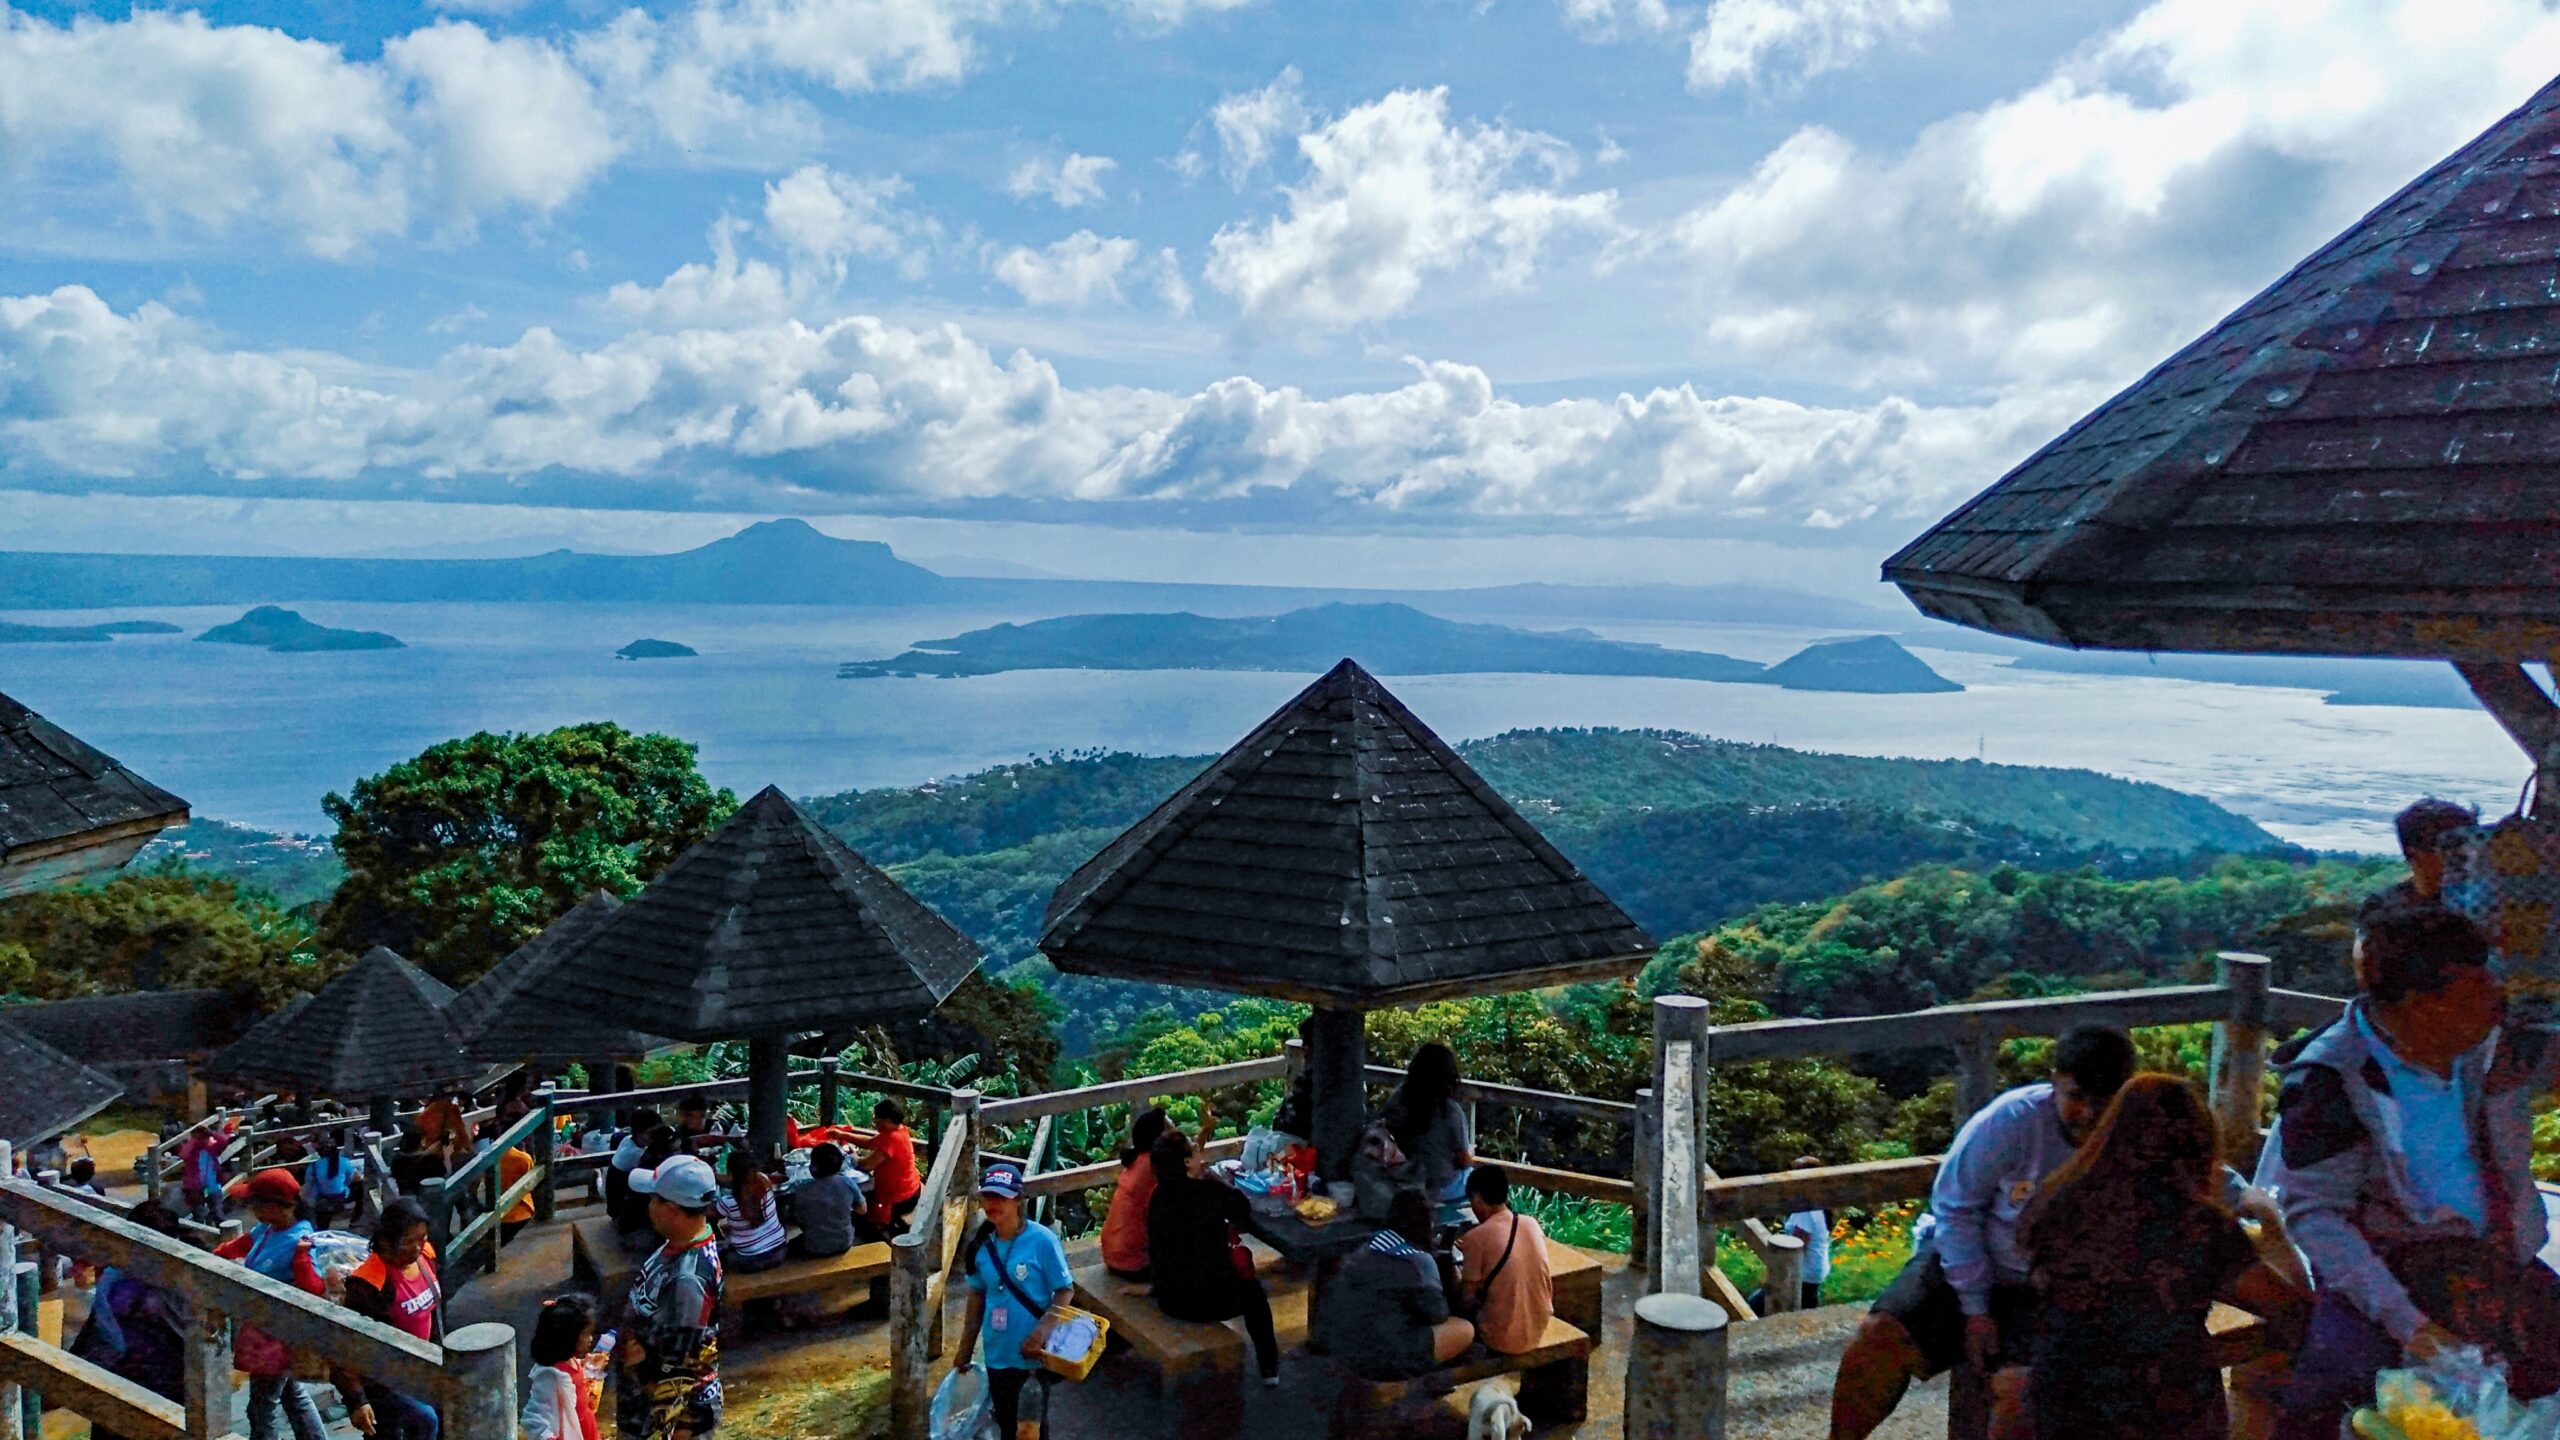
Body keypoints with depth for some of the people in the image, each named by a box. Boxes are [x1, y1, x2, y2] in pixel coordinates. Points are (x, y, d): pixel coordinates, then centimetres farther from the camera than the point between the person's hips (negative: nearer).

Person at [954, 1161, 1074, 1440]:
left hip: (1034, 1354, -5)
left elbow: (1065, 1291, -12)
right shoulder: (981, 1245, -1)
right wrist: (965, 1351, 13)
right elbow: (977, 1297, 10)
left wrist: (1041, 1331, -25)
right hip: (998, 1355, 5)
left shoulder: (1042, 1240, -16)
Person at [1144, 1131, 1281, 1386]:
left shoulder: (1157, 1199, -8)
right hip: (1214, 1300, -3)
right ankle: (1269, 1368, 38)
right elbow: (1244, 1212, 2)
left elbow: (1156, 1251, 7)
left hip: (1170, 1301, 3)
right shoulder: (1211, 1192, -19)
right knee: (1252, 1287, 29)